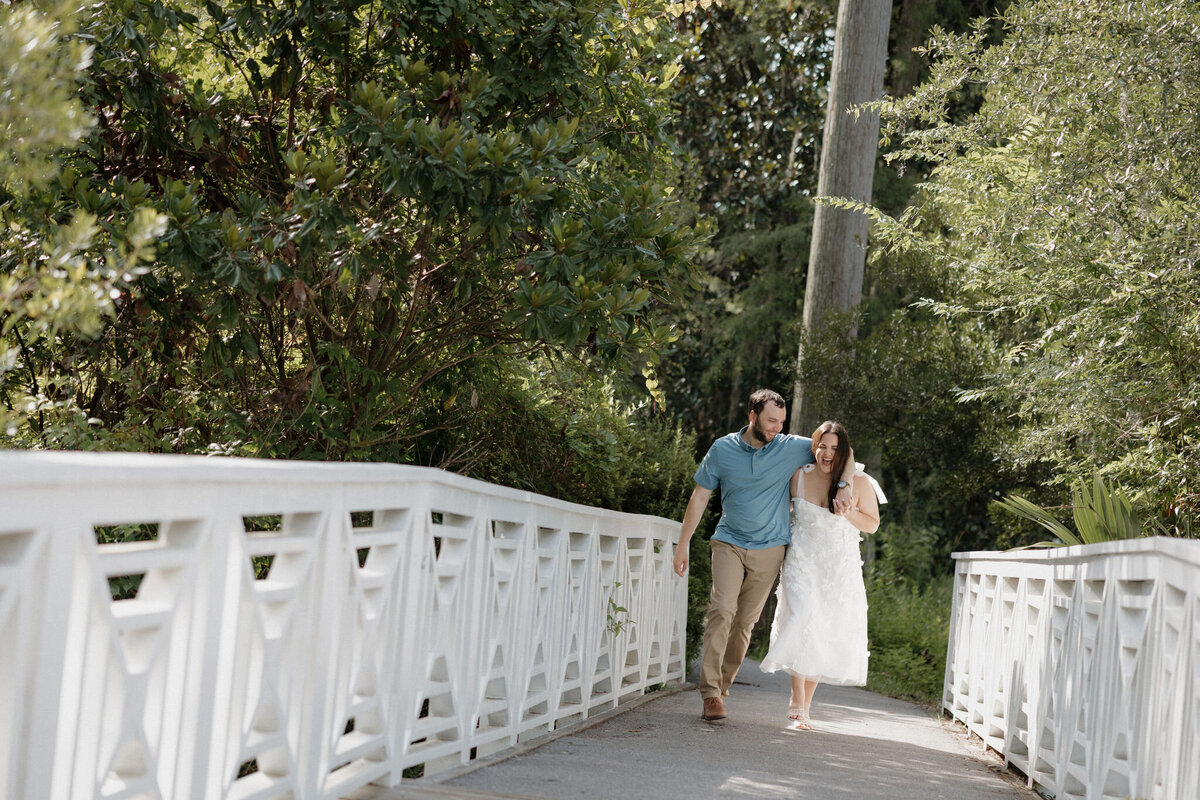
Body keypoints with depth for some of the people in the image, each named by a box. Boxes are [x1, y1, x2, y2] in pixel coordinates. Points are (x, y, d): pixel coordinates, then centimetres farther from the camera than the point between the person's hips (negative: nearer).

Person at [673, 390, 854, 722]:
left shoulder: (790, 447, -2)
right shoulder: (722, 449, -2)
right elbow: (700, 497, 4)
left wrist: (845, 486, -12)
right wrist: (682, 544, 3)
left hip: (769, 549, 1)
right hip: (729, 543, -1)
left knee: (745, 621, 3)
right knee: (722, 609, -19)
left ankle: (722, 686, 16)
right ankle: (710, 691, -20)